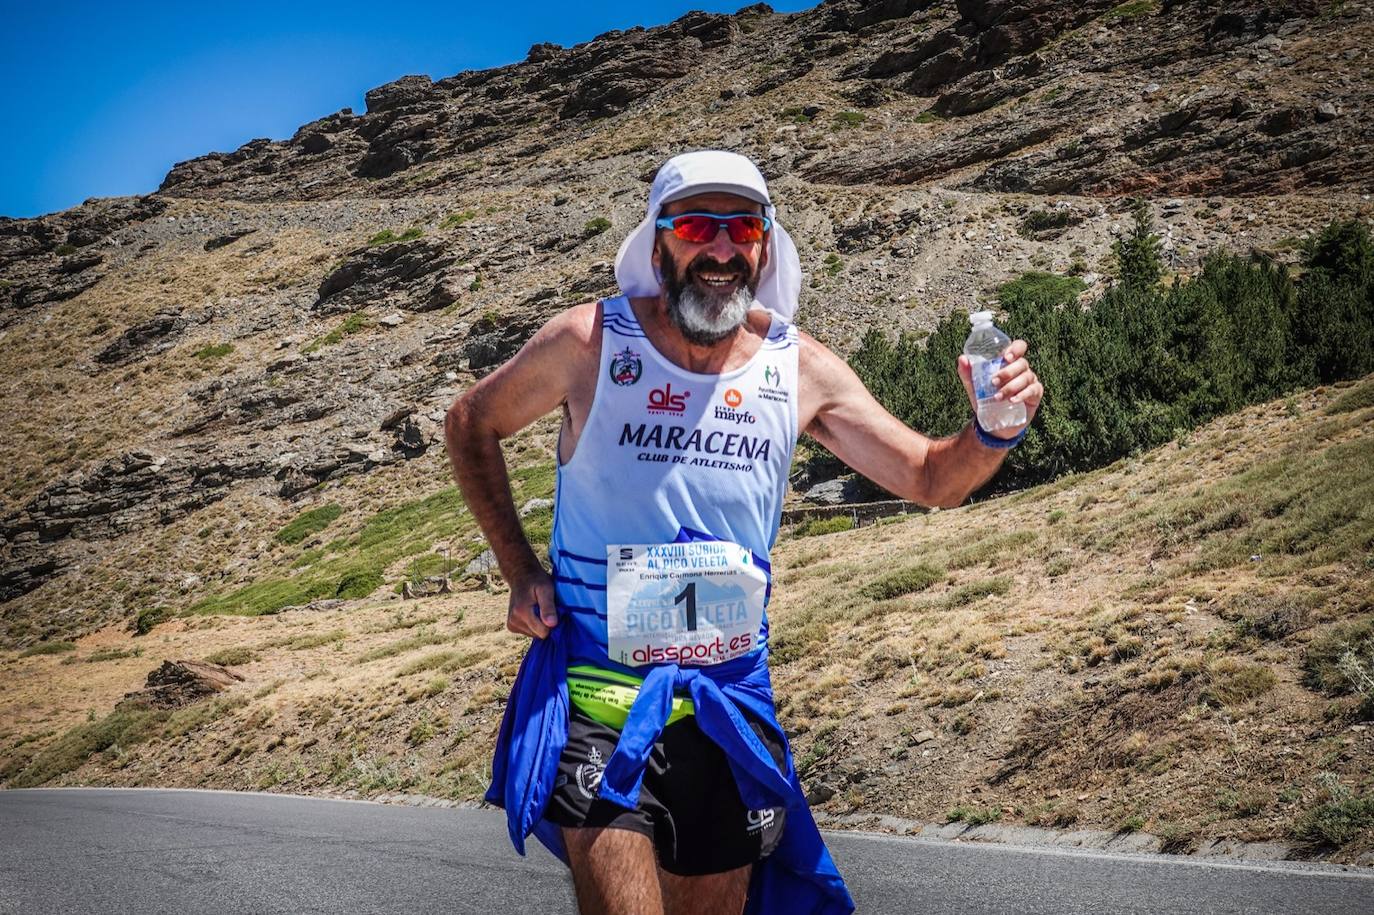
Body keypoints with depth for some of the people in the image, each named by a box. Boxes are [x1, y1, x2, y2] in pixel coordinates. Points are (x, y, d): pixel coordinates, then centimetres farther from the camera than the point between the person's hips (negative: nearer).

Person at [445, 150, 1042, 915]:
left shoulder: (801, 369, -3)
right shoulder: (590, 341, -11)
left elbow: (930, 479, 1)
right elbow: (472, 425, 5)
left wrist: (992, 433, -22)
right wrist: (520, 570, -4)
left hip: (729, 699, 4)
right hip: (597, 688, -3)